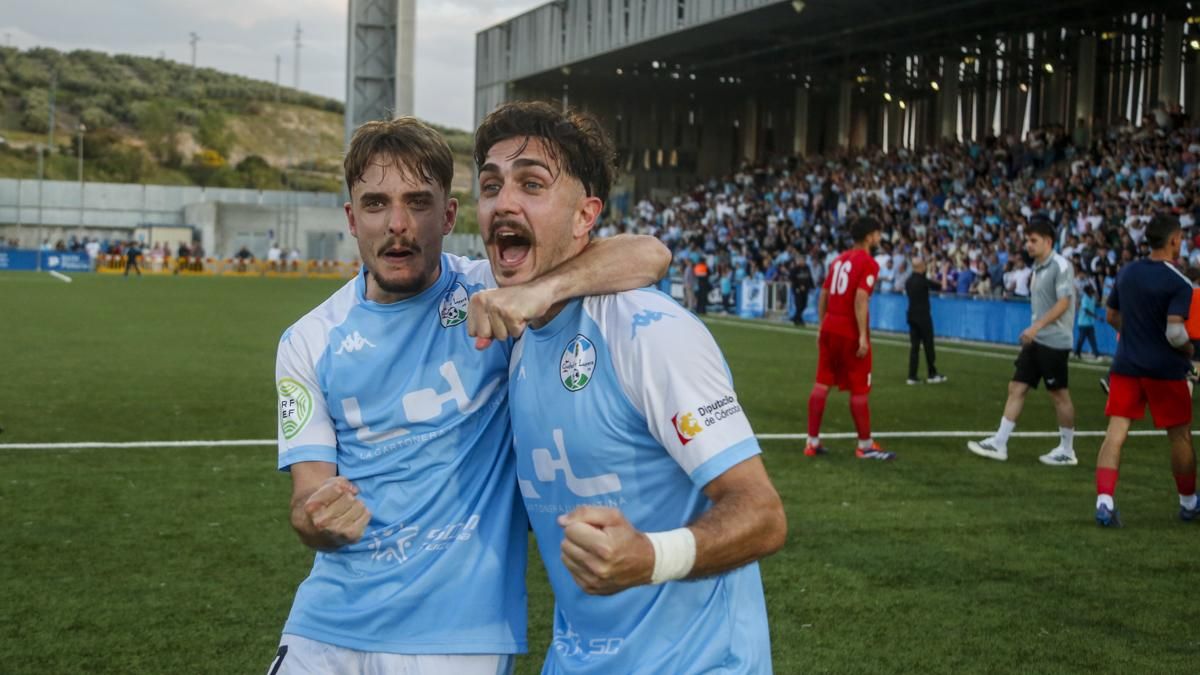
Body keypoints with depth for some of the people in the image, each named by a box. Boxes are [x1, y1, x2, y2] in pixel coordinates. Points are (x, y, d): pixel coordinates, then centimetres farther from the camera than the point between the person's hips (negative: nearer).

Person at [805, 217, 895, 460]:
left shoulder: (839, 260, 12)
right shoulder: (868, 263, -11)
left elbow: (823, 296, 14)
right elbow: (860, 299, -20)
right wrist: (863, 336, -21)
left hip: (829, 328, 7)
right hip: (850, 331, -7)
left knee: (822, 384, 9)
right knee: (859, 390, 2)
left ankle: (813, 442, 11)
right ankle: (865, 446, 9)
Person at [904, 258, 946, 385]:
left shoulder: (908, 281, 7)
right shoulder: (922, 280, -14)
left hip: (912, 316, 6)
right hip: (923, 316, -6)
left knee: (914, 346, 5)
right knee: (928, 345, 4)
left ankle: (912, 376, 0)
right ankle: (932, 374, 11)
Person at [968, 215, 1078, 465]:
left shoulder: (1060, 266, -13)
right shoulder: (1037, 267, 13)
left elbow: (1063, 302, -20)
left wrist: (1036, 327, -27)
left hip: (1054, 341, -8)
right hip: (1035, 341, 8)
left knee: (1059, 394, 2)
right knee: (1016, 389, 4)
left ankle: (1067, 450, 13)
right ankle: (999, 444, 6)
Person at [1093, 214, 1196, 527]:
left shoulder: (1126, 273, 5)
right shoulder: (1179, 283, -14)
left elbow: (1112, 317, 15)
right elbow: (1175, 333, -21)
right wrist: (1189, 349, -1)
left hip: (1126, 365, 4)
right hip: (1165, 369, -4)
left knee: (1115, 433, -2)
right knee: (1180, 436, 13)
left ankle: (1104, 501, -17)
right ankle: (1188, 502, 29)